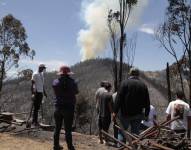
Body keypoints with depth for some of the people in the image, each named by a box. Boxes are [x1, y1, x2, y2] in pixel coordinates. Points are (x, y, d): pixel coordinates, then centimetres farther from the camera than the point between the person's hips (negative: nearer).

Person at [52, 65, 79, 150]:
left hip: (58, 107, 3)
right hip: (69, 108, -3)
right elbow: (76, 92, 5)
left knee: (57, 128, 16)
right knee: (68, 129, 2)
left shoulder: (55, 82, -5)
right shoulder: (72, 83, -12)